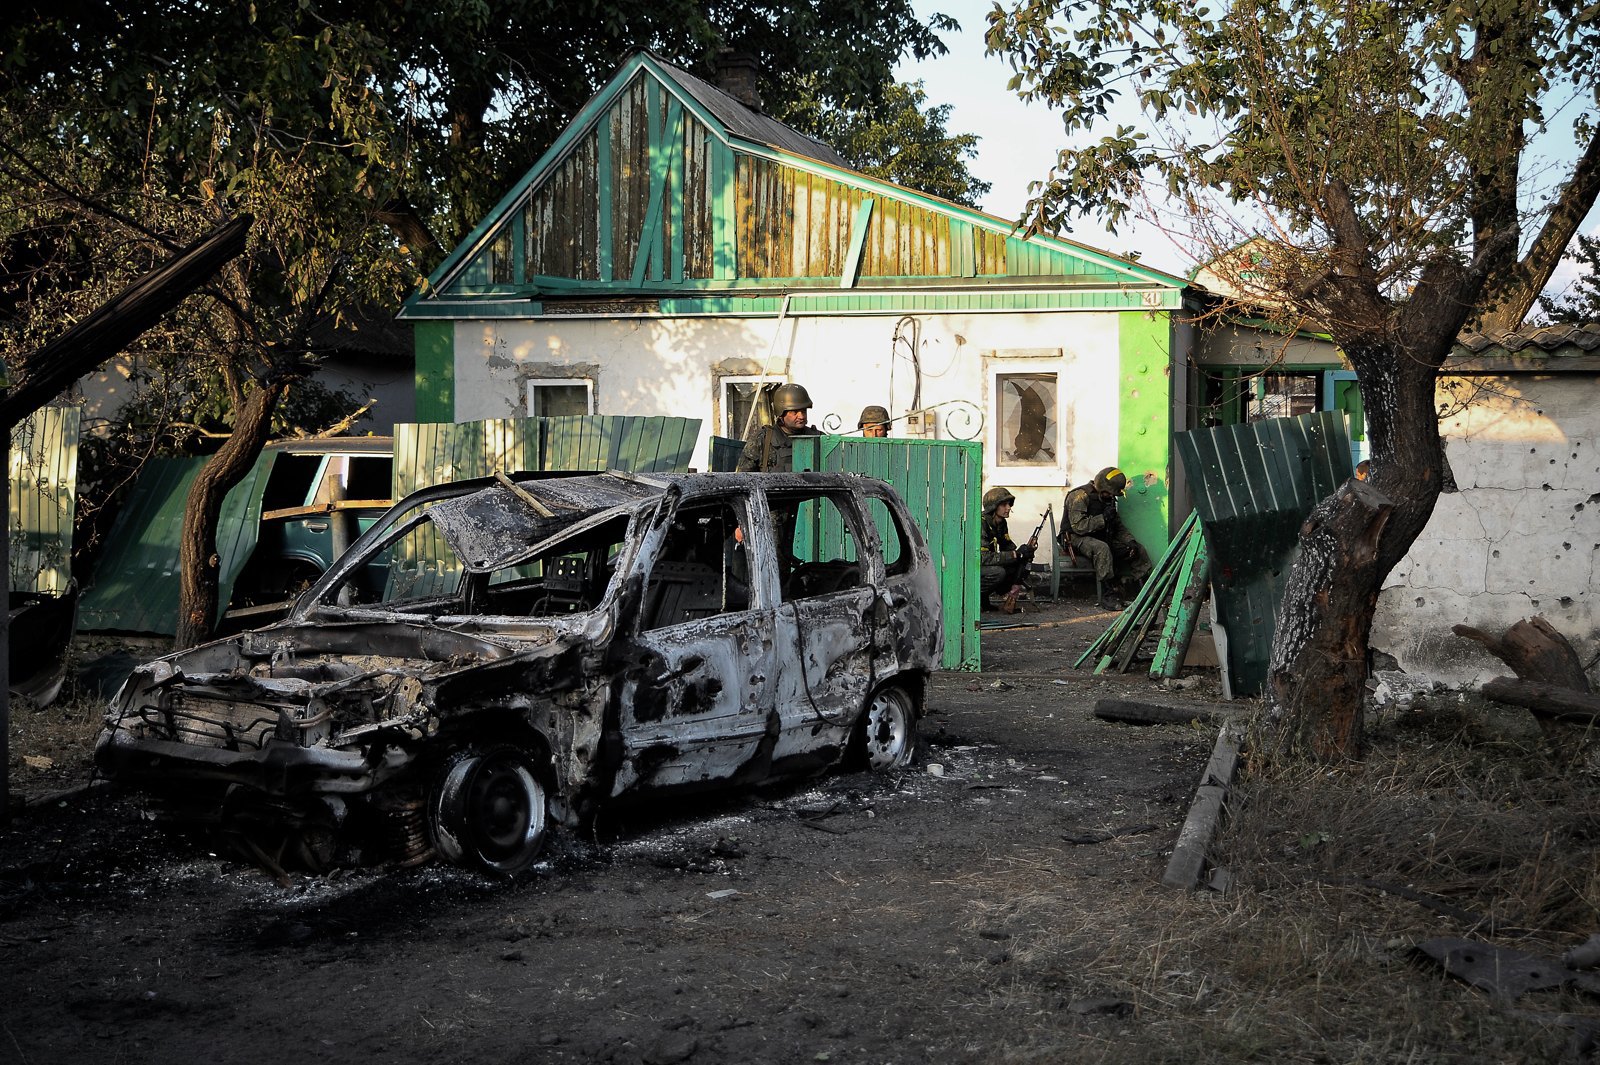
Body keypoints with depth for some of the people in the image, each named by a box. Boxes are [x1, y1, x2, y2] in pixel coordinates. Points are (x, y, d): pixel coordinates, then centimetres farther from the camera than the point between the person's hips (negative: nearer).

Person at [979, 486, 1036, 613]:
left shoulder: (1001, 524, 3)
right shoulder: (981, 524, -25)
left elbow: (1008, 548, 7)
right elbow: (983, 557, -32)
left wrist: (1026, 549, -15)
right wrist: (1016, 554, -30)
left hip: (985, 566, 8)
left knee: (1023, 563, -6)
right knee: (998, 572, -34)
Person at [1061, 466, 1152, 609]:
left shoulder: (1108, 498, 13)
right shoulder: (1080, 496, -14)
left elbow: (1118, 526, 17)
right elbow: (1078, 526, -23)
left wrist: (1130, 541, -1)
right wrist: (1103, 518, -25)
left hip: (1102, 537, 8)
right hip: (1077, 539, -8)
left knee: (1137, 551, -4)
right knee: (1102, 548, -40)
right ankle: (1107, 594, -36)